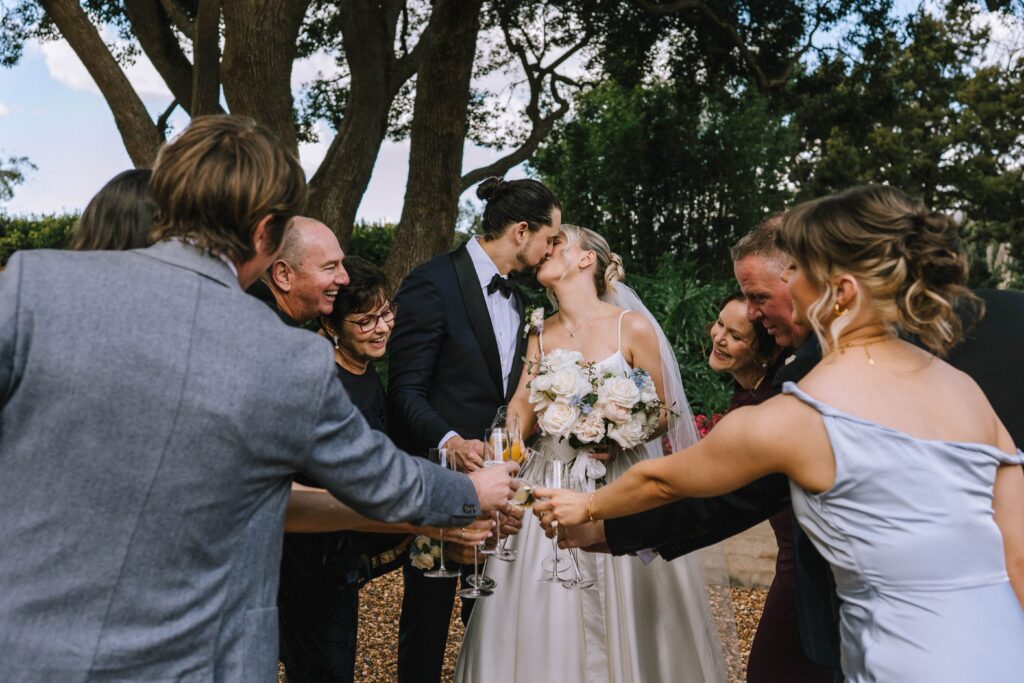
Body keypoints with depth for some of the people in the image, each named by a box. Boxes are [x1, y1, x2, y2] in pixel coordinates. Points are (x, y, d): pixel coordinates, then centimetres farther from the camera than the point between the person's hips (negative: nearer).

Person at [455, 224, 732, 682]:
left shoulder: (633, 327, -6)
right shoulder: (540, 334, 6)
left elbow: (661, 417, -1)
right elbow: (522, 409, -2)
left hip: (619, 485, -3)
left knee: (622, 619, 5)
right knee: (543, 618, 6)